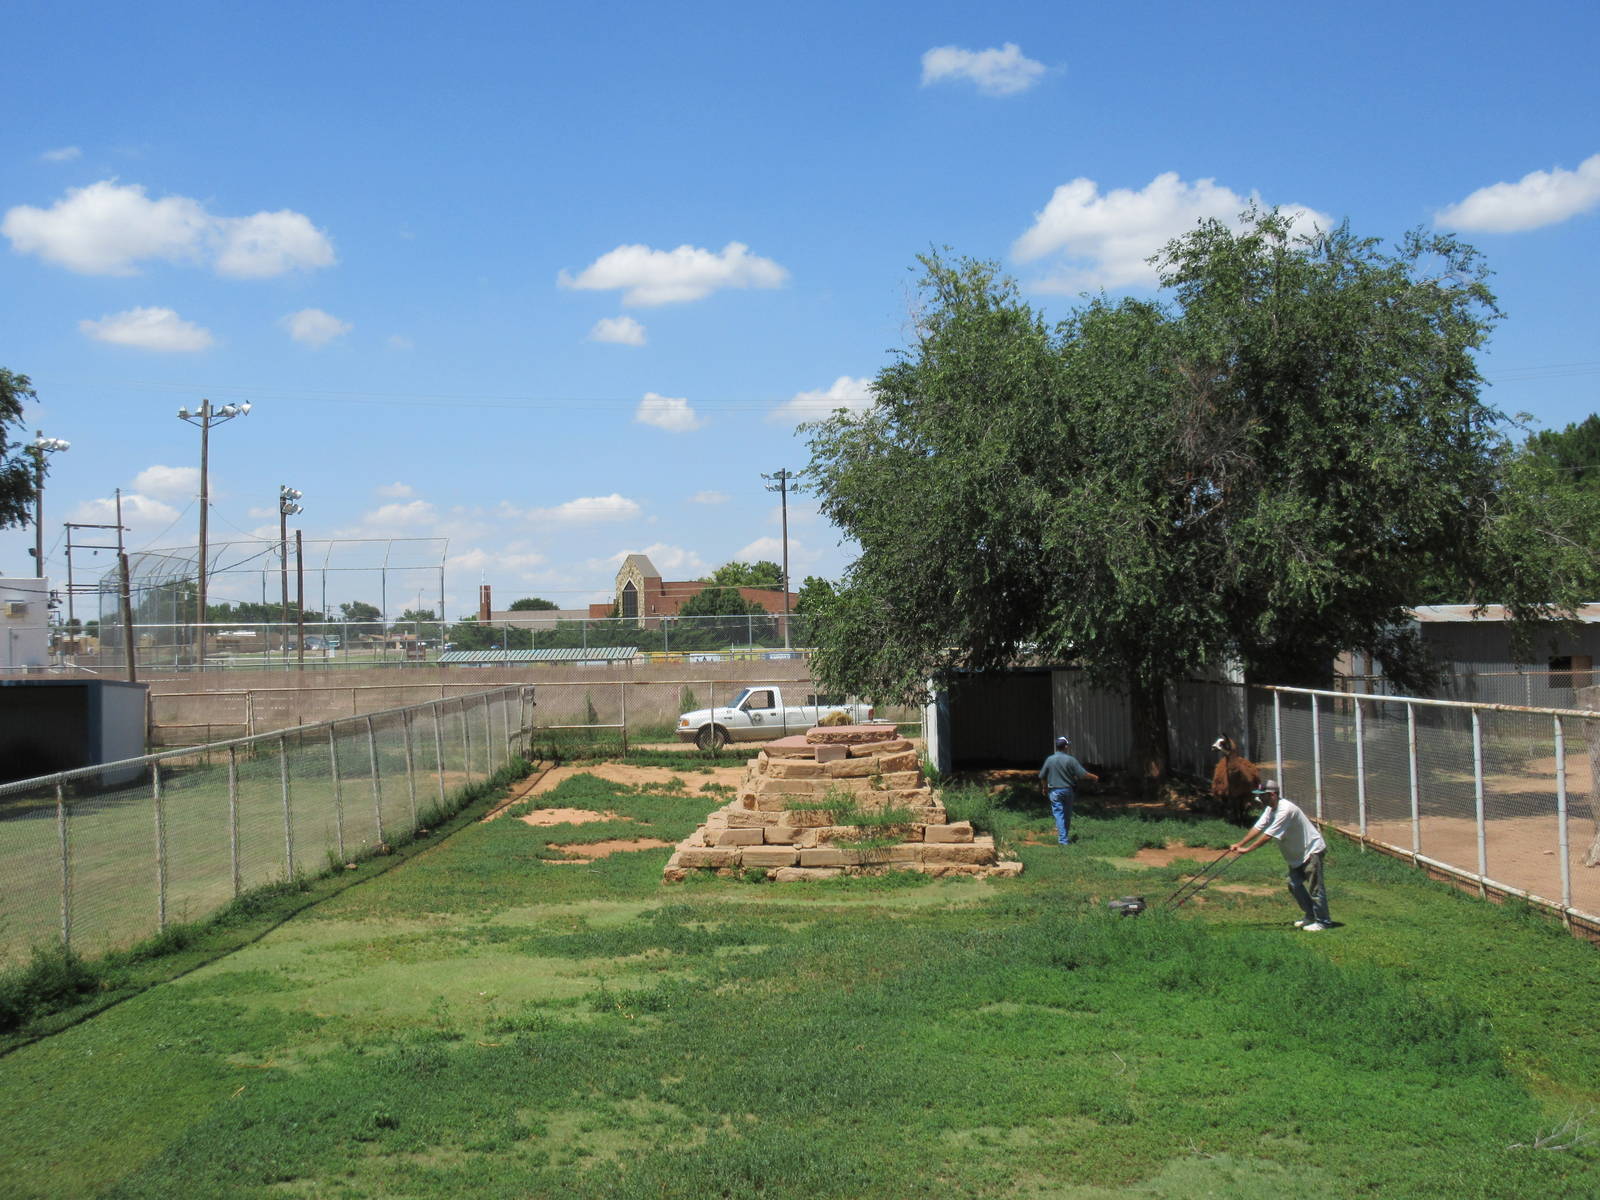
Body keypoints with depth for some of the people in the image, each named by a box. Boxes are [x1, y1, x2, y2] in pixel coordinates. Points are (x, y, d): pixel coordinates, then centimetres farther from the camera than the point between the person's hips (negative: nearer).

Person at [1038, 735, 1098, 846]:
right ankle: (1065, 836, 27)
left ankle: (1063, 839, -8)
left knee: (1059, 815, -1)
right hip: (1068, 790, 0)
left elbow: (1042, 777, 2)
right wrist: (1094, 777, 9)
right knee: (1067, 815, 15)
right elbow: (1083, 774, -9)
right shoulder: (1071, 760, -10)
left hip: (1054, 791, 0)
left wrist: (1045, 789, 19)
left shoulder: (1050, 760, -5)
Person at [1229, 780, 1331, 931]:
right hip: (1296, 854, 10)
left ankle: (1323, 921, 0)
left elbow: (1268, 835, -30)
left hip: (1312, 849, -10)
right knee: (1295, 886, 12)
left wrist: (1247, 849, -28)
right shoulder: (1270, 809, 1)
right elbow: (1258, 828, 0)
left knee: (1314, 886, -7)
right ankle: (1311, 916, 24)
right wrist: (1239, 844, -8)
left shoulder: (1285, 810, -30)